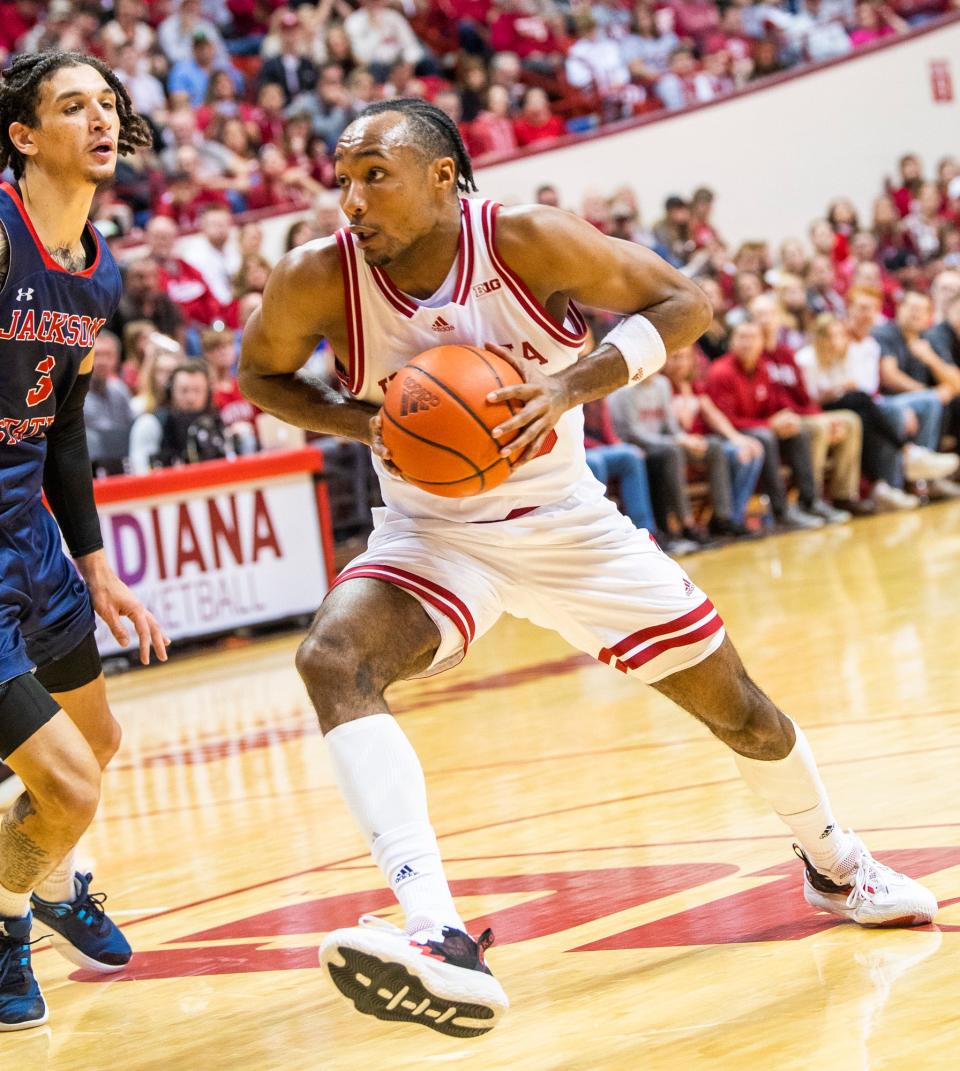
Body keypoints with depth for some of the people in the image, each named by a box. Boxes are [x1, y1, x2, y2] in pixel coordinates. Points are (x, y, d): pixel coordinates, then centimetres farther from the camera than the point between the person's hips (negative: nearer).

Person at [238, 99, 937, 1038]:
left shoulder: (529, 242, -22)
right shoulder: (319, 281, -19)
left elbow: (684, 301, -12)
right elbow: (261, 372, 1)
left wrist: (575, 383, -28)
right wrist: (363, 422, -18)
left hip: (568, 524, 0)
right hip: (434, 534, 0)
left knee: (737, 707, 8)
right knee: (333, 661, -32)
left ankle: (832, 863, 42)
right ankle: (442, 943, -44)